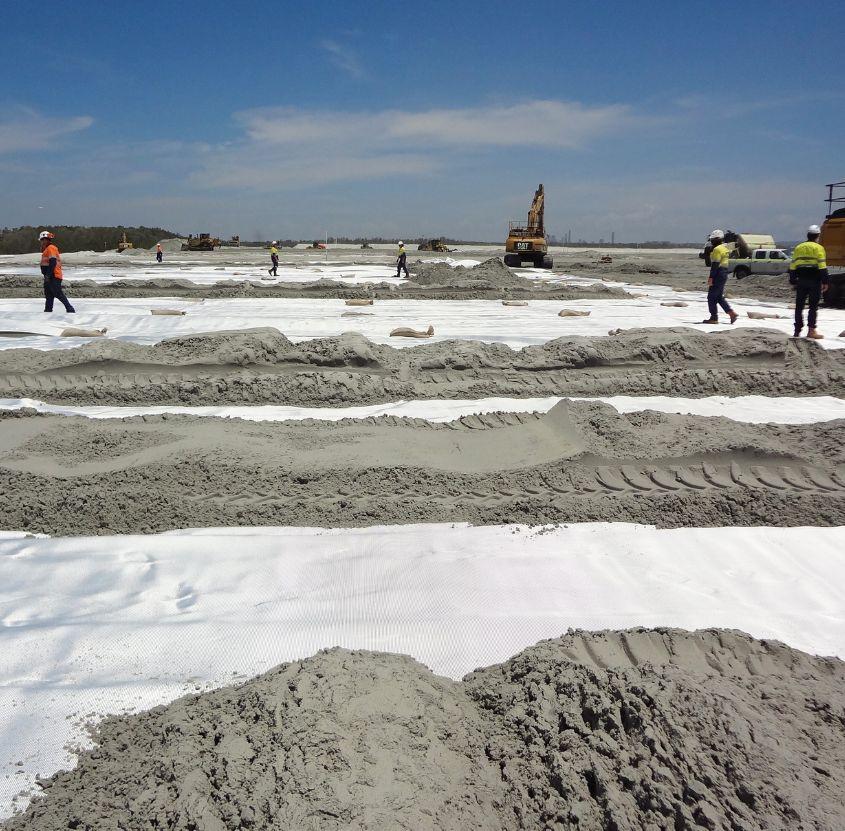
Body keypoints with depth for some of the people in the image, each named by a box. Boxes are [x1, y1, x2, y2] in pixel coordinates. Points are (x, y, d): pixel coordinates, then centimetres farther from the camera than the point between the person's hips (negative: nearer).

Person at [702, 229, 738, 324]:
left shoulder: (717, 249, -15)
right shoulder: (725, 248, 17)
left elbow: (715, 265, -20)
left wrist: (711, 277, -21)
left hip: (718, 275, -10)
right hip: (724, 274, 10)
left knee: (711, 297, -3)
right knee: (719, 297, 15)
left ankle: (714, 318, -1)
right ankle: (732, 313, 8)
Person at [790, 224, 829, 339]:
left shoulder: (798, 247, 11)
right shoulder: (818, 248, -4)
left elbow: (793, 266, 9)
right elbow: (822, 266, -11)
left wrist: (793, 281, 14)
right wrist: (825, 281, -9)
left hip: (801, 280, 4)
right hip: (814, 280, -4)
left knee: (799, 306, 9)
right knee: (813, 306, -1)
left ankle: (797, 330, 11)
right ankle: (811, 330, -5)